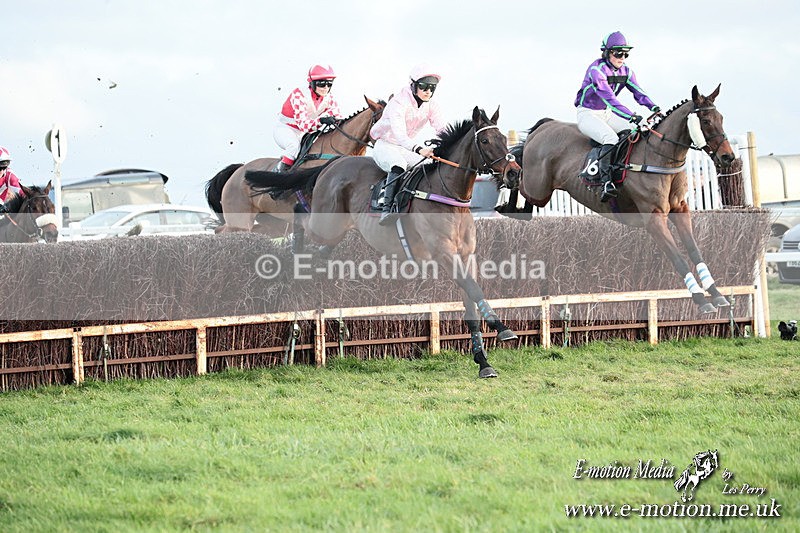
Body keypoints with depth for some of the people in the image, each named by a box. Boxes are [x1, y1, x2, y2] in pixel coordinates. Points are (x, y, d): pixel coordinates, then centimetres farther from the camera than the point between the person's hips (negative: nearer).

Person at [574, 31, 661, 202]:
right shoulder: (596, 69, -22)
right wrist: (631, 116, -43)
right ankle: (606, 183, -43)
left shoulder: (625, 71, 2)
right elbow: (608, 97, -33)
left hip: (607, 114, 7)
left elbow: (638, 92, -8)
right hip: (587, 114, -7)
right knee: (611, 138, -35)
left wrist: (654, 108, -29)